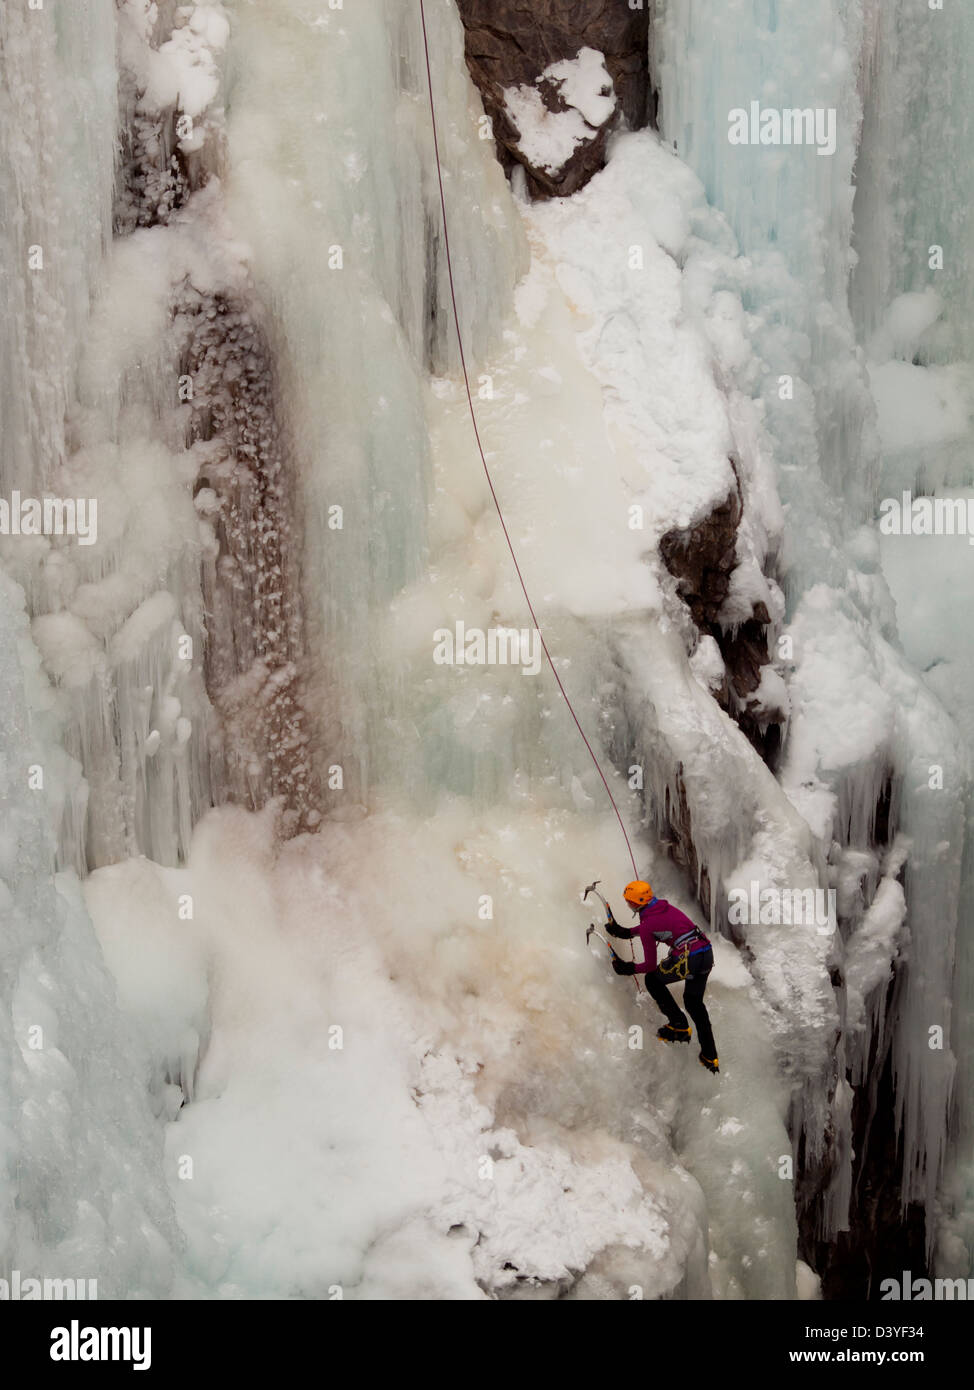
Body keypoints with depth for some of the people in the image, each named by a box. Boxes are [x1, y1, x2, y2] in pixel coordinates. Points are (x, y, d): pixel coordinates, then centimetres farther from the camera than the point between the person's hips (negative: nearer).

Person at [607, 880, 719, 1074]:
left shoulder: (646, 926, -7)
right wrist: (626, 932, 40)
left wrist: (629, 969, 14)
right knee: (694, 1002, 24)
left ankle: (679, 1026, 19)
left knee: (653, 980, 19)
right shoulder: (664, 906, 13)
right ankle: (710, 1057, 24)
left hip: (687, 959, -8)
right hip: (707, 954, 8)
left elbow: (651, 965, -3)